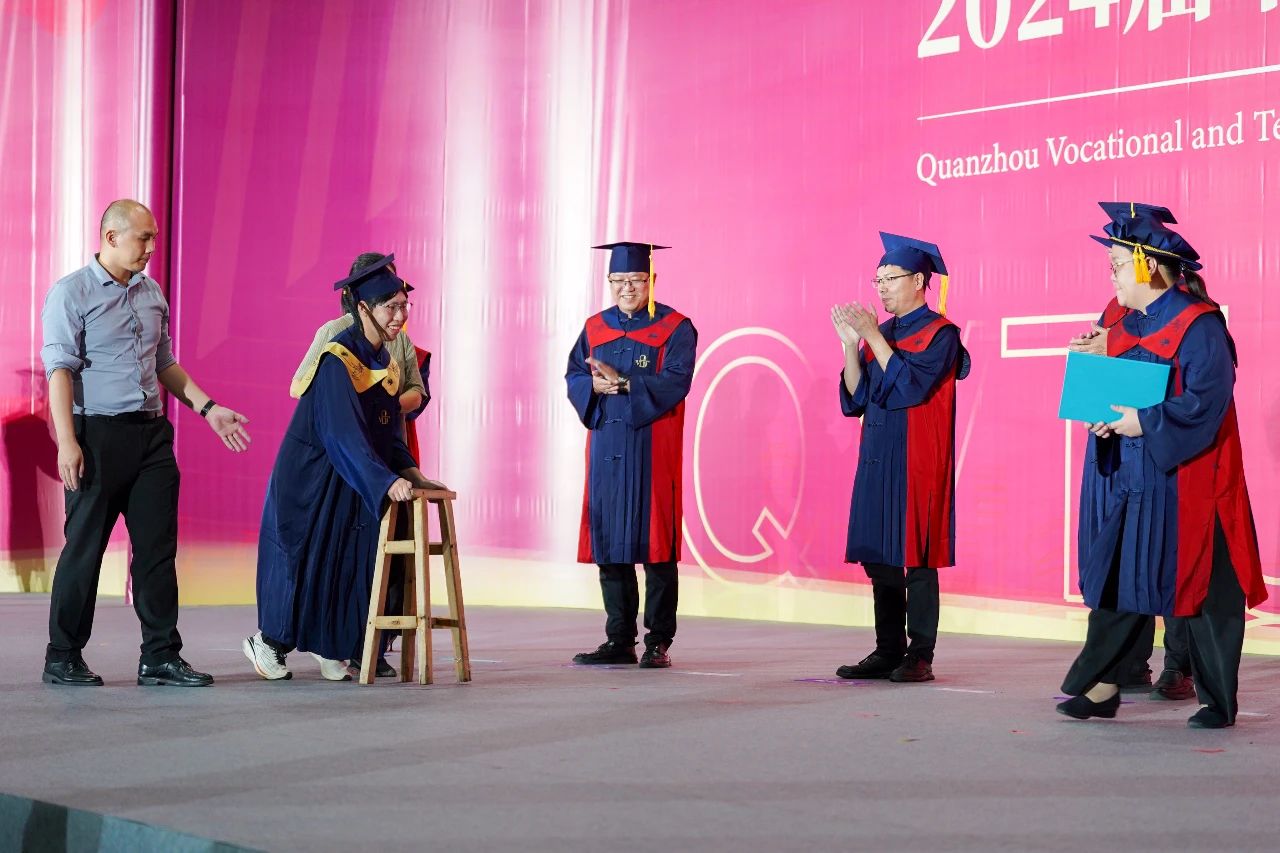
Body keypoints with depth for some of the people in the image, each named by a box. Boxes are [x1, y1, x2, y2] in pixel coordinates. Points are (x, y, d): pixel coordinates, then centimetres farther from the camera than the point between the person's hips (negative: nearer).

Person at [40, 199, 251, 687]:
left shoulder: (152, 294, 14)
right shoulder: (72, 293, -5)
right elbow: (60, 369, -12)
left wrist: (207, 408, 14)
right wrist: (66, 441, -20)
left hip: (152, 433, 6)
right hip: (98, 434, -6)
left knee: (158, 549, 4)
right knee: (84, 548, 1)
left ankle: (161, 656, 10)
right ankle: (62, 659, 11)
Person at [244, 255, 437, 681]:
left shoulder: (386, 361, 4)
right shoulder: (337, 360, -22)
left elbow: (389, 432, 9)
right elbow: (343, 435, -30)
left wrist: (408, 470, -7)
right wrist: (386, 481, -38)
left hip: (350, 485, 7)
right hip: (310, 481, -7)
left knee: (349, 562, 4)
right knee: (305, 560, 0)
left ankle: (328, 647, 17)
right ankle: (268, 642, 19)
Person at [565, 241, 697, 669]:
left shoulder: (674, 328, 0)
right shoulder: (596, 328, 15)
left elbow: (675, 382, -11)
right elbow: (573, 376, 9)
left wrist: (623, 384, -19)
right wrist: (595, 385, -12)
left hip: (652, 448, -4)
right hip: (606, 446, 5)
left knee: (653, 542, -4)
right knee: (610, 545, 4)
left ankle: (659, 641, 2)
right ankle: (619, 640, 11)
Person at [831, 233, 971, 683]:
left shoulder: (940, 333, -6)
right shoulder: (880, 332, 14)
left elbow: (910, 386, -18)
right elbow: (855, 399, 8)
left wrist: (873, 337, -17)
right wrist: (851, 344, -4)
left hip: (916, 460, -7)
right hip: (877, 459, 7)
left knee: (915, 558, -5)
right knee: (879, 558, 7)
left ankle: (920, 655, 0)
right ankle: (888, 651, 14)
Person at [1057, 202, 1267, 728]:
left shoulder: (1198, 326, -12)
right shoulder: (1125, 325, 12)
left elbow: (1207, 400, -20)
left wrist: (1144, 421, -21)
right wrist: (1105, 417, -3)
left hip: (1180, 481, -7)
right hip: (1126, 479, 7)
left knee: (1199, 587, 0)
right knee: (1116, 581, 5)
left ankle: (1219, 701, 11)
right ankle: (1100, 687, 9)